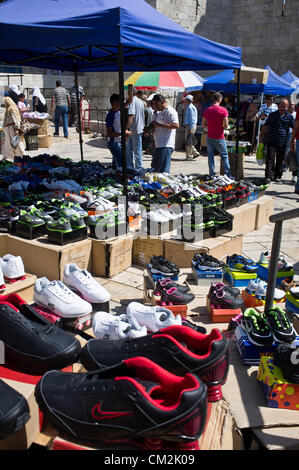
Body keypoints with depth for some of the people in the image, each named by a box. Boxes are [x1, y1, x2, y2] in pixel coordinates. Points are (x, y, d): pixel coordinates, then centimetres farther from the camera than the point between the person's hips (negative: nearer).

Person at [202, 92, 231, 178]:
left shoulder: (207, 110, 2)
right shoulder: (223, 110, -10)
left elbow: (203, 124, 7)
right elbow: (226, 125, -12)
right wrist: (221, 127, 8)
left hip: (209, 137, 3)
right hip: (219, 138, -3)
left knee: (210, 156, 8)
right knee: (224, 156, 6)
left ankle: (212, 175, 9)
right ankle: (228, 175, 6)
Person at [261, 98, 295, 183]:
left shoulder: (290, 117, 3)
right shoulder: (272, 115, 5)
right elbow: (265, 126, 10)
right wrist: (261, 137, 9)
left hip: (283, 143, 1)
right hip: (271, 142, -1)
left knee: (280, 161, 9)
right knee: (270, 159, -10)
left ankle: (277, 177, 20)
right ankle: (269, 176, -10)